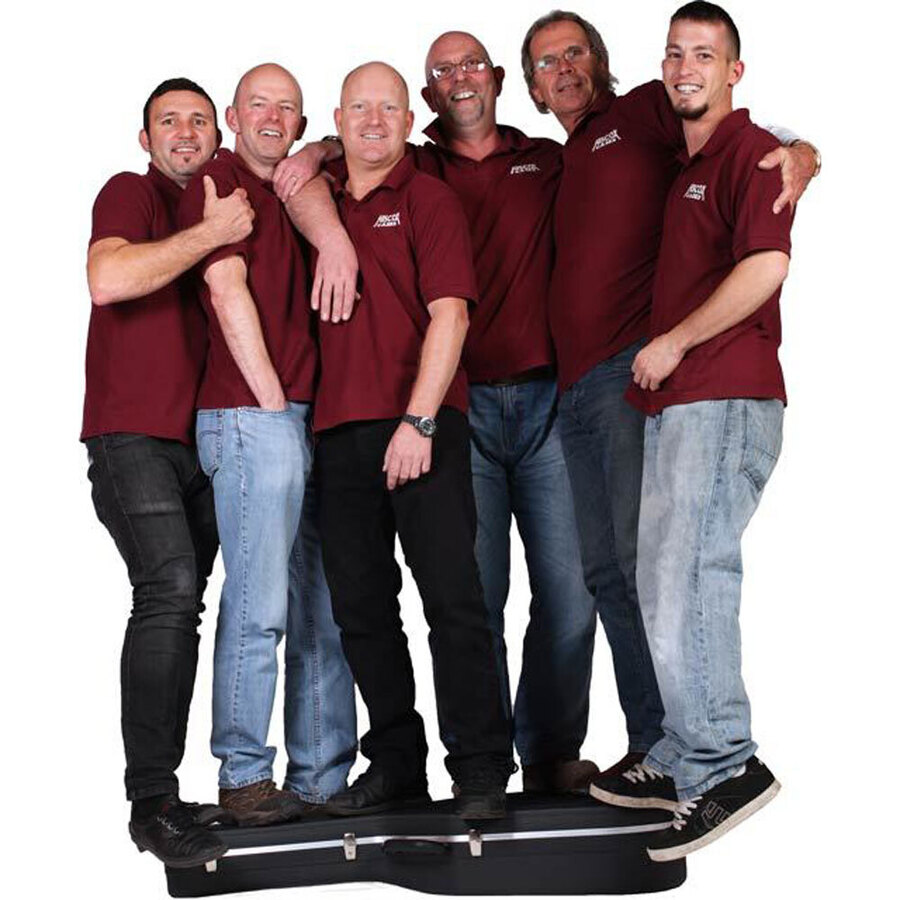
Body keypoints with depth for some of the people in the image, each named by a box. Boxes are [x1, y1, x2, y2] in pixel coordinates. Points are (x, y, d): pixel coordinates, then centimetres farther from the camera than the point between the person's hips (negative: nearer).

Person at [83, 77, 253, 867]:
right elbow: (109, 278, -19)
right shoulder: (131, 193, 0)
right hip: (132, 436, -7)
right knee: (171, 589, -21)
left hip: (198, 439, 7)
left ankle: (163, 792, 13)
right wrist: (211, 234, -14)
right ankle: (152, 801, -19)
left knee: (178, 608, 7)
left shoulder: (215, 211, 19)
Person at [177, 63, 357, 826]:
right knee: (259, 606, -9)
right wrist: (273, 403, -11)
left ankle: (322, 778, 14)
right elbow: (229, 292, -10)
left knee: (327, 613, 8)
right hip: (251, 419, -8)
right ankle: (244, 778, 0)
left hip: (309, 419, 8)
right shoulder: (217, 183, 0)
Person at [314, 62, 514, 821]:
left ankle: (481, 769, 2)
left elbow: (450, 314, -9)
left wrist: (418, 421, -16)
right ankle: (395, 765, 19)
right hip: (340, 430, 5)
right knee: (360, 606, 8)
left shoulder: (427, 199, 2)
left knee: (453, 598, -6)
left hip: (421, 426, -5)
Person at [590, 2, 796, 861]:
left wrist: (674, 343, -14)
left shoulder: (750, 151, -6)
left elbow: (765, 266, -20)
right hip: (671, 402, 10)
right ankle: (682, 759, 21)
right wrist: (647, 360, 15)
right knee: (664, 585, 12)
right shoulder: (678, 164, 22)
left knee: (688, 580, -14)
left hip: (725, 399, -10)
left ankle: (723, 766, -7)